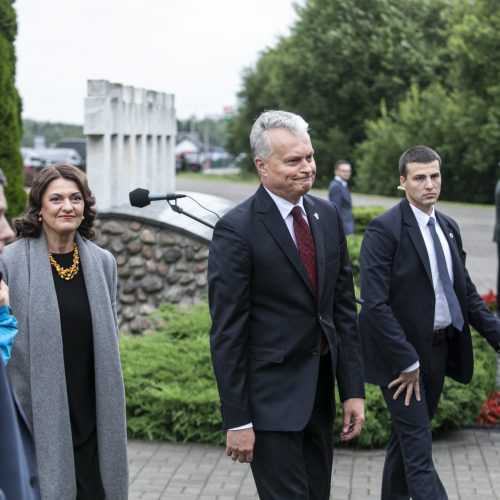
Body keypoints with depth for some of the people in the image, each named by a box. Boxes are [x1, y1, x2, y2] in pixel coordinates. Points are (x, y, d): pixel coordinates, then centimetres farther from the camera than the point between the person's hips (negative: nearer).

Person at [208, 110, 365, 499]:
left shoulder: (328, 215, 5)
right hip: (271, 396, -6)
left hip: (320, 391, 7)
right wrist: (236, 420, -14)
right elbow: (227, 332, -13)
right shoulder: (236, 229, -14)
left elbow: (344, 307, 8)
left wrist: (353, 390, 5)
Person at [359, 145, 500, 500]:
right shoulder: (384, 229, -15)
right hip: (401, 354, -7)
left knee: (409, 437, 19)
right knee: (419, 451, -6)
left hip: (439, 349, 7)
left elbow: (466, 291, 14)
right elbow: (375, 304, -20)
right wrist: (407, 361, -19)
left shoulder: (449, 227, 9)